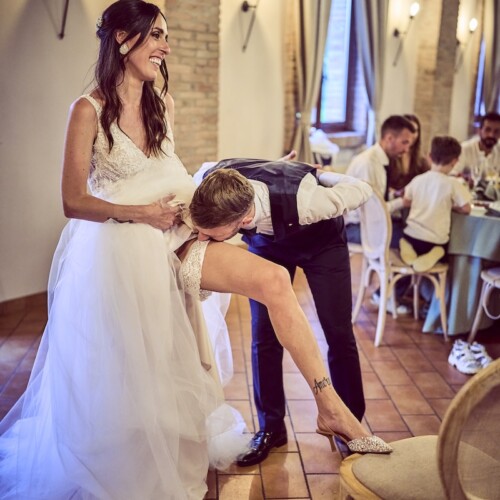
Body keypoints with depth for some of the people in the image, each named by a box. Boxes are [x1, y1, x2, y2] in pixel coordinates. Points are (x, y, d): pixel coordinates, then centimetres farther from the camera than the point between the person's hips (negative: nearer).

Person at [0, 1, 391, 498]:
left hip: (169, 239, 5)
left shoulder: (161, 103, 8)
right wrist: (142, 213, -19)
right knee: (126, 373, 4)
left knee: (274, 280, -11)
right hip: (116, 250, -5)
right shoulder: (89, 110, -11)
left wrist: (198, 196, 3)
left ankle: (329, 405, -6)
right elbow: (74, 201, -10)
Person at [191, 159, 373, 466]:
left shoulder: (303, 200, -47)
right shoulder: (208, 179, -36)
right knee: (264, 333, -3)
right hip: (267, 242, 3)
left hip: (322, 242, -2)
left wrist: (317, 174, -16)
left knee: (339, 333, 0)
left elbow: (362, 189, -25)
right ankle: (271, 427, 14)